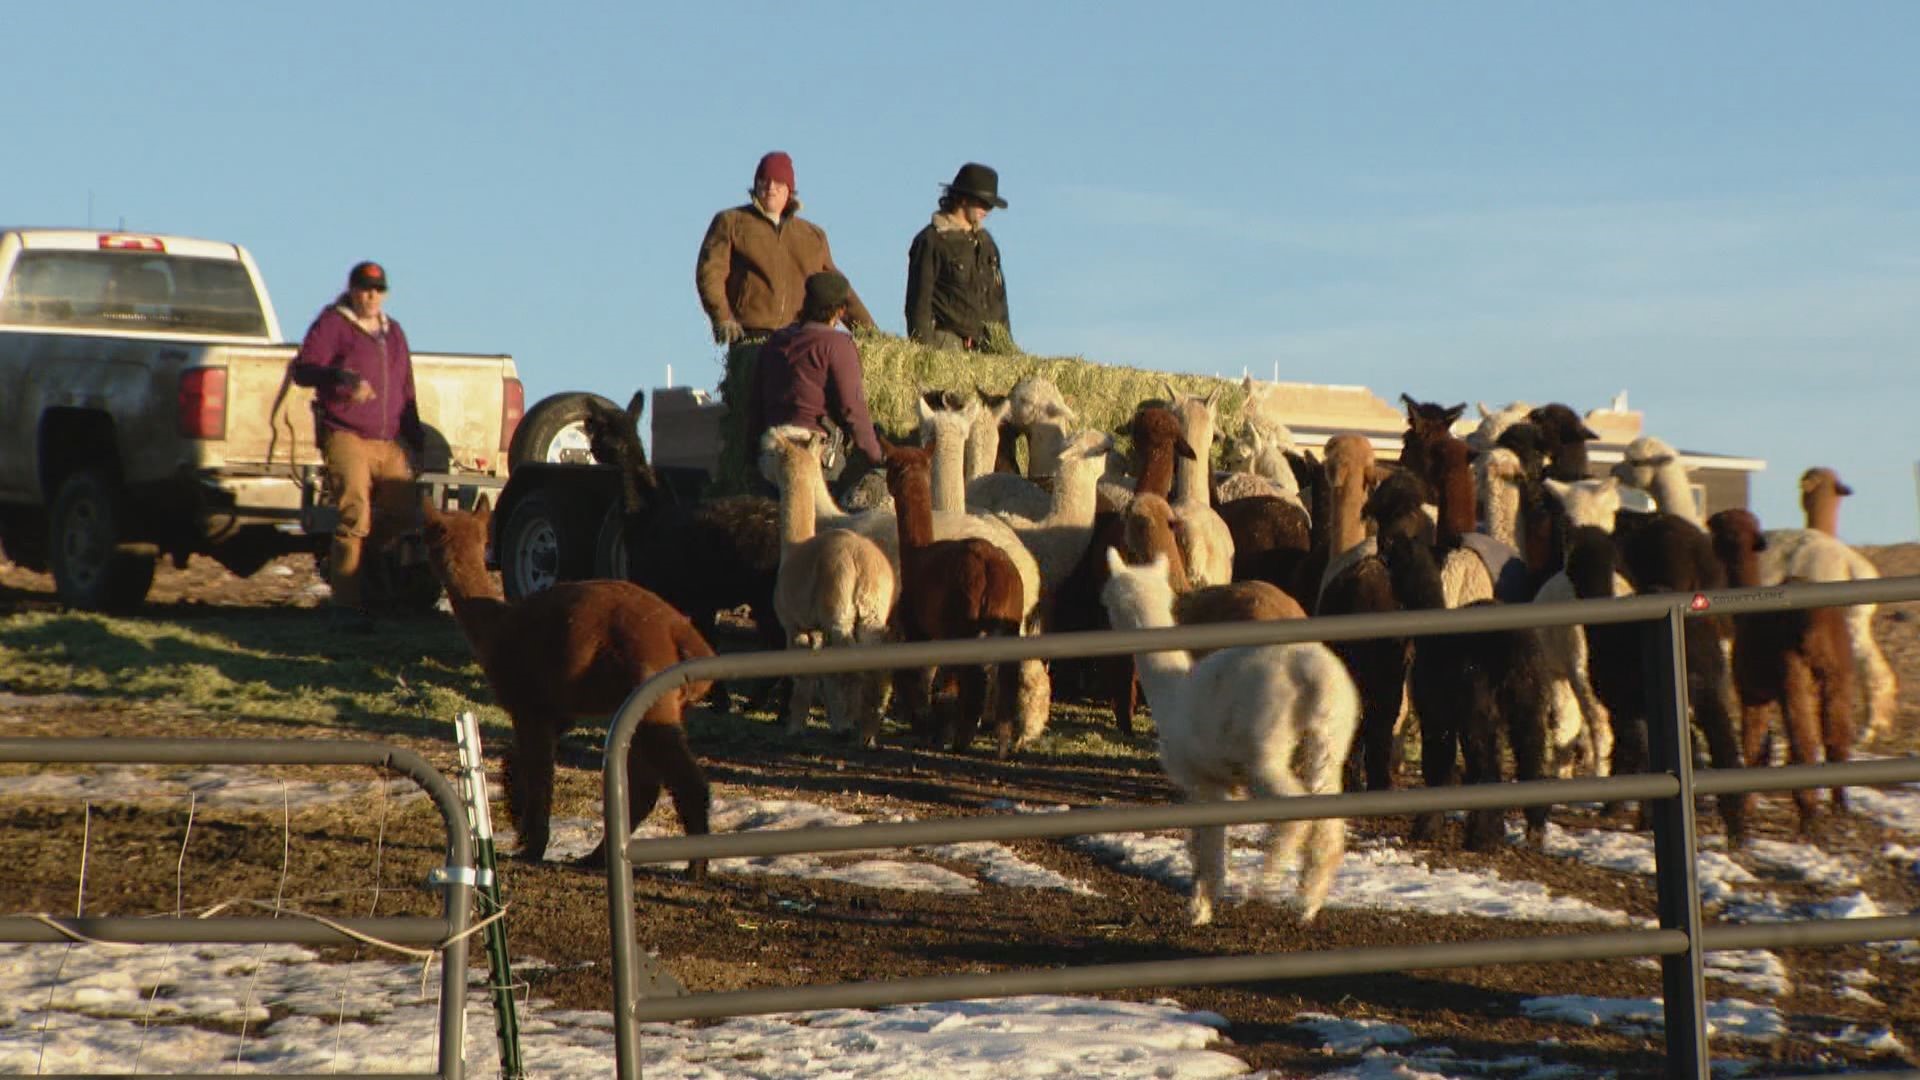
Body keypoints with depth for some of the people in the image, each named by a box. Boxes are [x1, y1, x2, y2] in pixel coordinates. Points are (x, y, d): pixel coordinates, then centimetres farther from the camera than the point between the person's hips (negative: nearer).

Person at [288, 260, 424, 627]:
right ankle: (349, 606, -14)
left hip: (390, 442, 7)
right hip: (346, 436, -7)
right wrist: (343, 377, -26)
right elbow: (302, 370, -9)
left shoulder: (392, 332, 23)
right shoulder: (333, 323, 2)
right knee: (354, 517, -15)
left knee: (400, 515, -2)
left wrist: (415, 438, 24)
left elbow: (405, 390, 29)